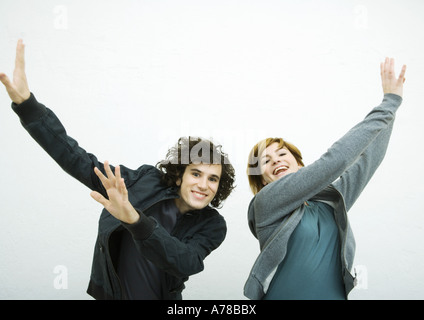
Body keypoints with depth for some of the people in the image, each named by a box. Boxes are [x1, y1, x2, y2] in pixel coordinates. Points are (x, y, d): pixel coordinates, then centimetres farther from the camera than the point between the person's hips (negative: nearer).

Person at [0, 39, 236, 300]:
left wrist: (134, 219, -46)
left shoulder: (214, 226, -15)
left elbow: (186, 263, -33)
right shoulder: (146, 183, -13)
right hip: (110, 293, 1)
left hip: (164, 297, 0)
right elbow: (81, 162, -13)